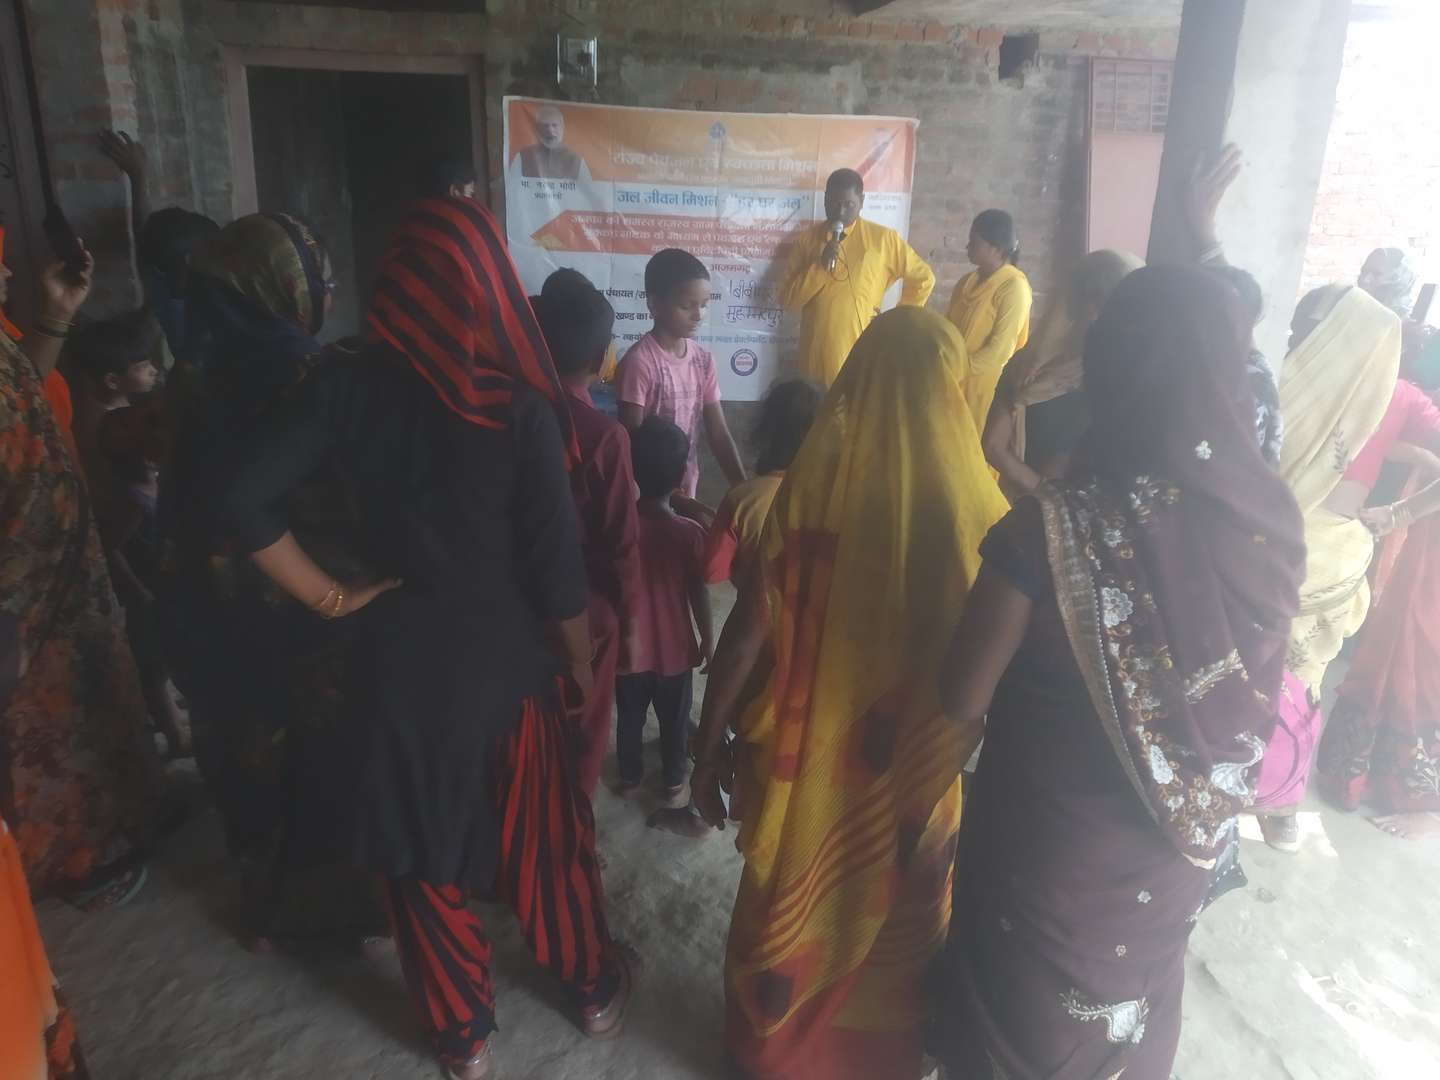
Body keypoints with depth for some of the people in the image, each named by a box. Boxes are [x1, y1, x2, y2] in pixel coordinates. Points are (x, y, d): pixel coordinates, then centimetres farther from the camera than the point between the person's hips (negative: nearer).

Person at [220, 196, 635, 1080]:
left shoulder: (347, 388, -10)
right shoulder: (518, 406, -18)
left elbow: (246, 501, -12)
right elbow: (556, 562, -14)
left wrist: (329, 597, -4)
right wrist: (581, 658, 1)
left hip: (397, 653, 2)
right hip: (503, 655, -2)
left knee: (421, 851, 19)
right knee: (544, 834, 19)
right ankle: (594, 987, 42)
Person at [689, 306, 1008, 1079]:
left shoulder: (815, 484, -18)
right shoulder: (975, 508, -18)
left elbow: (749, 629, -15)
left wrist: (710, 746, -3)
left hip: (807, 758, 0)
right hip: (916, 769, 0)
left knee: (788, 913, 24)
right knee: (898, 922, 26)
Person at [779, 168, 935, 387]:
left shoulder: (883, 238, 1)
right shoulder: (806, 239, 5)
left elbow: (923, 278, 10)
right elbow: (787, 299, -1)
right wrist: (820, 266, -13)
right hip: (815, 361, 2)